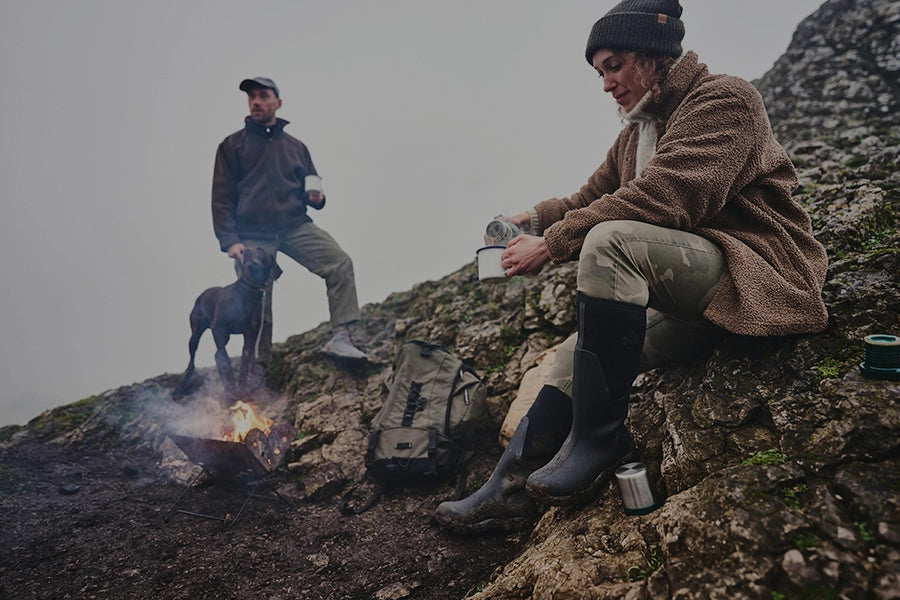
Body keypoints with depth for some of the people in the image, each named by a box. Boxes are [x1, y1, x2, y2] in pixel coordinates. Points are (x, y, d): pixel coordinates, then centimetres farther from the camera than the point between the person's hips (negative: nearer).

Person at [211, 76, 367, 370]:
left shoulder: (296, 147, 19)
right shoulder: (232, 146, 11)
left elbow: (310, 187, 25)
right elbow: (222, 197, 6)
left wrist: (317, 197, -1)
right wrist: (229, 240, -7)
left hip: (296, 226, 2)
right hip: (253, 234, -1)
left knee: (340, 263, -22)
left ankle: (340, 339, -26)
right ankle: (260, 365, 12)